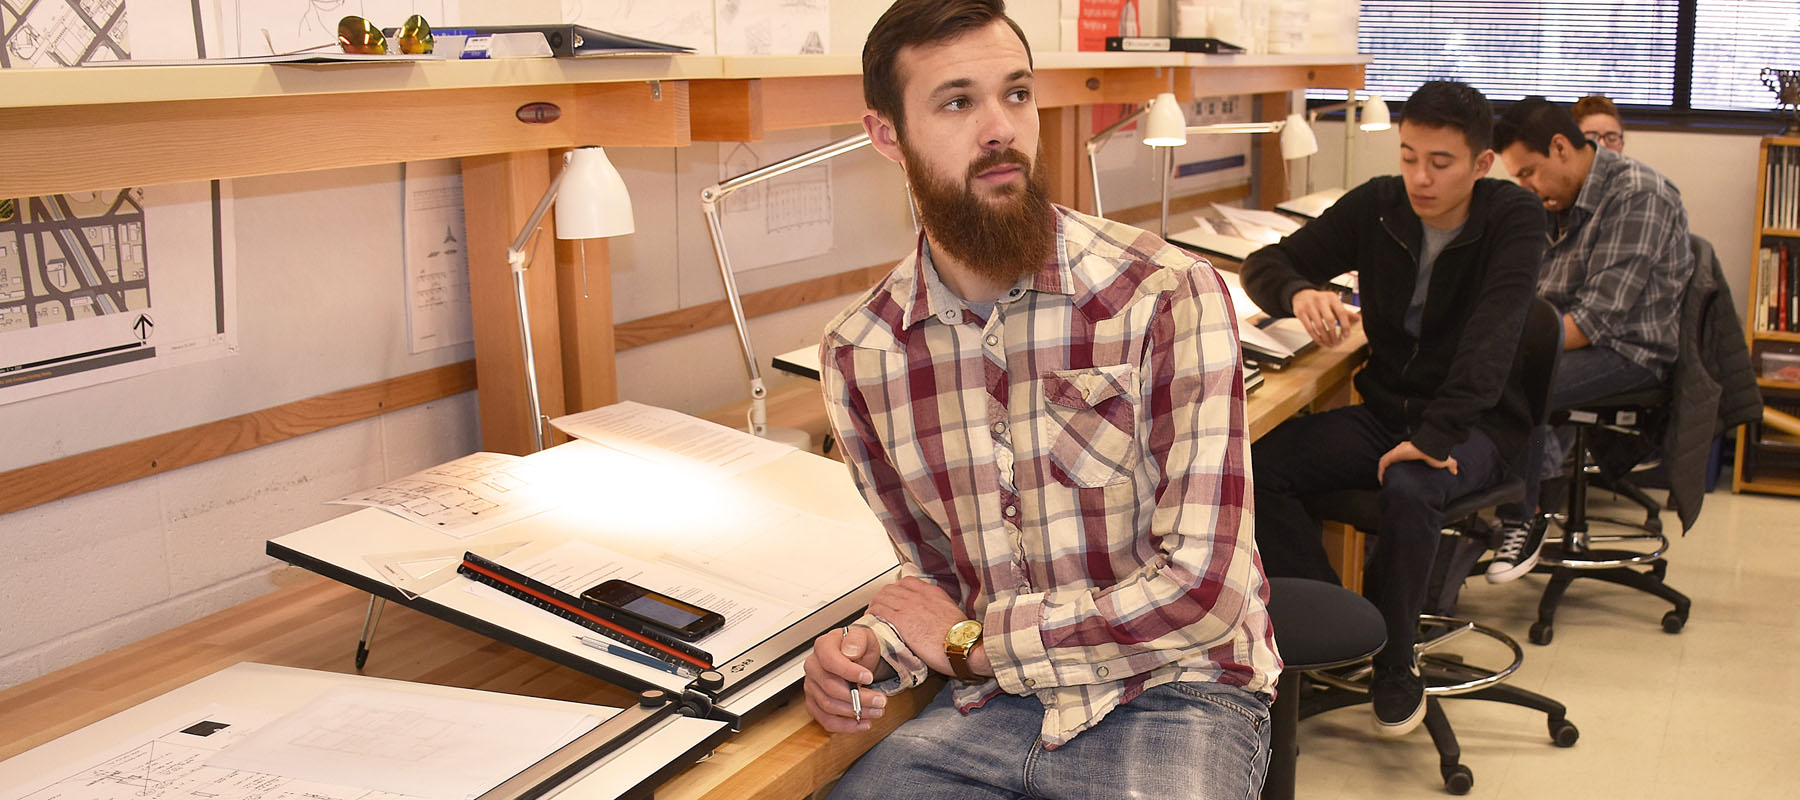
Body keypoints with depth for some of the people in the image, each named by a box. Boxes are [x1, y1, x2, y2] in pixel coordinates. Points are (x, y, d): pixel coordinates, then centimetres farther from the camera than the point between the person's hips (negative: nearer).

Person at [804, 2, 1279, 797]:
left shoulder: (1168, 296, -15)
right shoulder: (858, 353, -1)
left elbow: (1200, 591, -17)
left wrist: (971, 639, -10)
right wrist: (878, 647, -10)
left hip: (1174, 697, -3)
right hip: (991, 704, 4)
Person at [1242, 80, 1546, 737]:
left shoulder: (1513, 218, -13)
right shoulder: (1378, 205, -1)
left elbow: (1493, 335, -28)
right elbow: (1266, 263, 2)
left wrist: (1435, 437, -40)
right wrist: (1300, 293, -23)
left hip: (1475, 423, -4)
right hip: (1384, 412, 4)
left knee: (1409, 491, -36)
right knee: (1261, 466, -21)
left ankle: (1394, 663, -11)